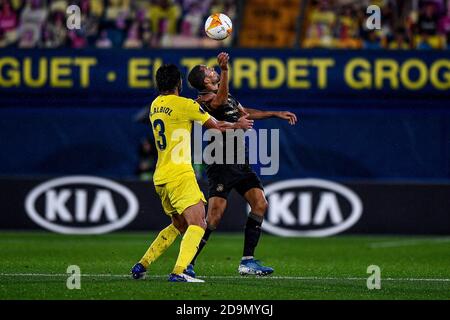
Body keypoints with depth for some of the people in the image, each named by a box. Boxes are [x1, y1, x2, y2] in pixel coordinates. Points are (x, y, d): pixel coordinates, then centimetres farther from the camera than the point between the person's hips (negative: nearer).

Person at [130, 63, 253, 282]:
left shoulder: (155, 105, 15)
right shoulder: (185, 105, -9)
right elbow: (215, 126, 3)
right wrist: (238, 125, 22)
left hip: (160, 177, 8)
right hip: (179, 174, -8)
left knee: (179, 225, 22)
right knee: (197, 224, -13)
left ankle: (142, 265, 20)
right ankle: (179, 272, -29)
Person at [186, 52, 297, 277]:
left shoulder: (227, 96, 17)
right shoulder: (207, 100, -14)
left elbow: (245, 113, 33)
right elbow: (220, 99, -38)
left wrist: (276, 114, 32)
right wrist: (224, 70, -55)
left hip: (240, 164, 9)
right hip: (221, 165, -9)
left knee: (260, 205, 0)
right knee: (215, 216, -14)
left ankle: (247, 261, 5)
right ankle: (188, 262, -4)